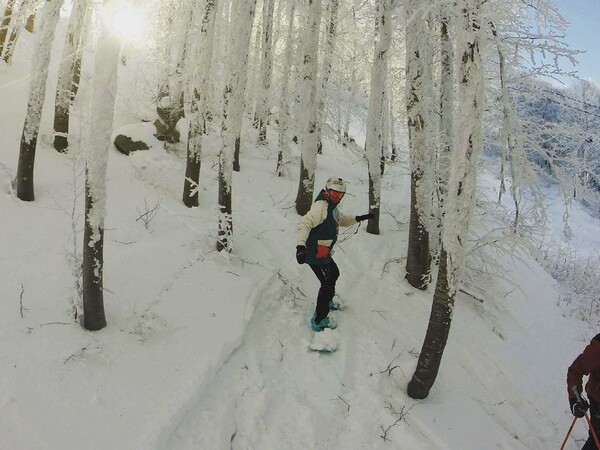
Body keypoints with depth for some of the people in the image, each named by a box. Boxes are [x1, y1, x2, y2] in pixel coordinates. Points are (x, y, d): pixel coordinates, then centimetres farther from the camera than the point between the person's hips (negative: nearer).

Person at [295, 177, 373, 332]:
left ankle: (326, 301, 52)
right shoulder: (320, 206, -23)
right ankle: (319, 321, 6)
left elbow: (342, 220, 28)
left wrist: (358, 218, 13)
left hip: (324, 253, 10)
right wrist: (300, 246, -46)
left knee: (334, 273, 29)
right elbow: (305, 223, -34)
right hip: (315, 255, -10)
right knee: (328, 285, -4)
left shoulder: (332, 207, 9)